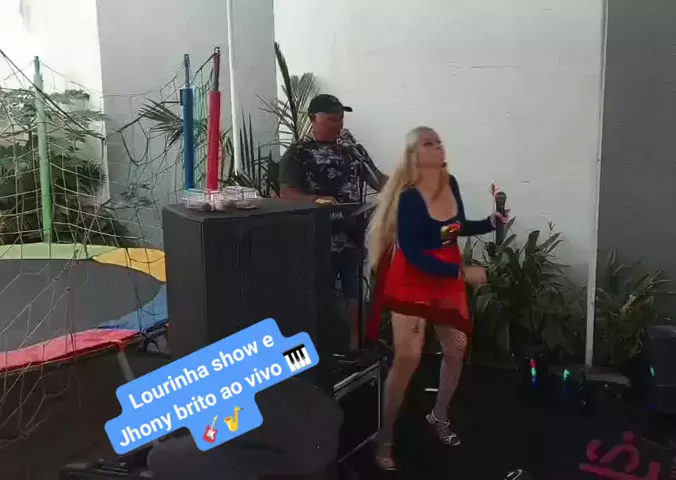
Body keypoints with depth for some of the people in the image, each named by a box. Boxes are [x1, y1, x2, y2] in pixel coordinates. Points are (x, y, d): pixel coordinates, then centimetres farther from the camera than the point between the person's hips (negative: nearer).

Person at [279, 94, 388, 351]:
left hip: (353, 235, 4)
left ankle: (356, 344, 25)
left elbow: (377, 179, 13)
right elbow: (286, 194, -12)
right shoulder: (298, 153, -4)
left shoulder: (353, 148, 11)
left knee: (357, 291, 10)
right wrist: (316, 199, -29)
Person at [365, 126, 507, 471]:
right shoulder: (409, 197, -23)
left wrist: (490, 223, -2)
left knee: (456, 349, 13)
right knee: (408, 357, -11)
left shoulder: (451, 184, -2)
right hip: (413, 280, -7)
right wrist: (462, 272, -26)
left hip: (449, 278, 7)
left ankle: (439, 416, 37)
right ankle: (384, 438, 3)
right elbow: (412, 253, -26)